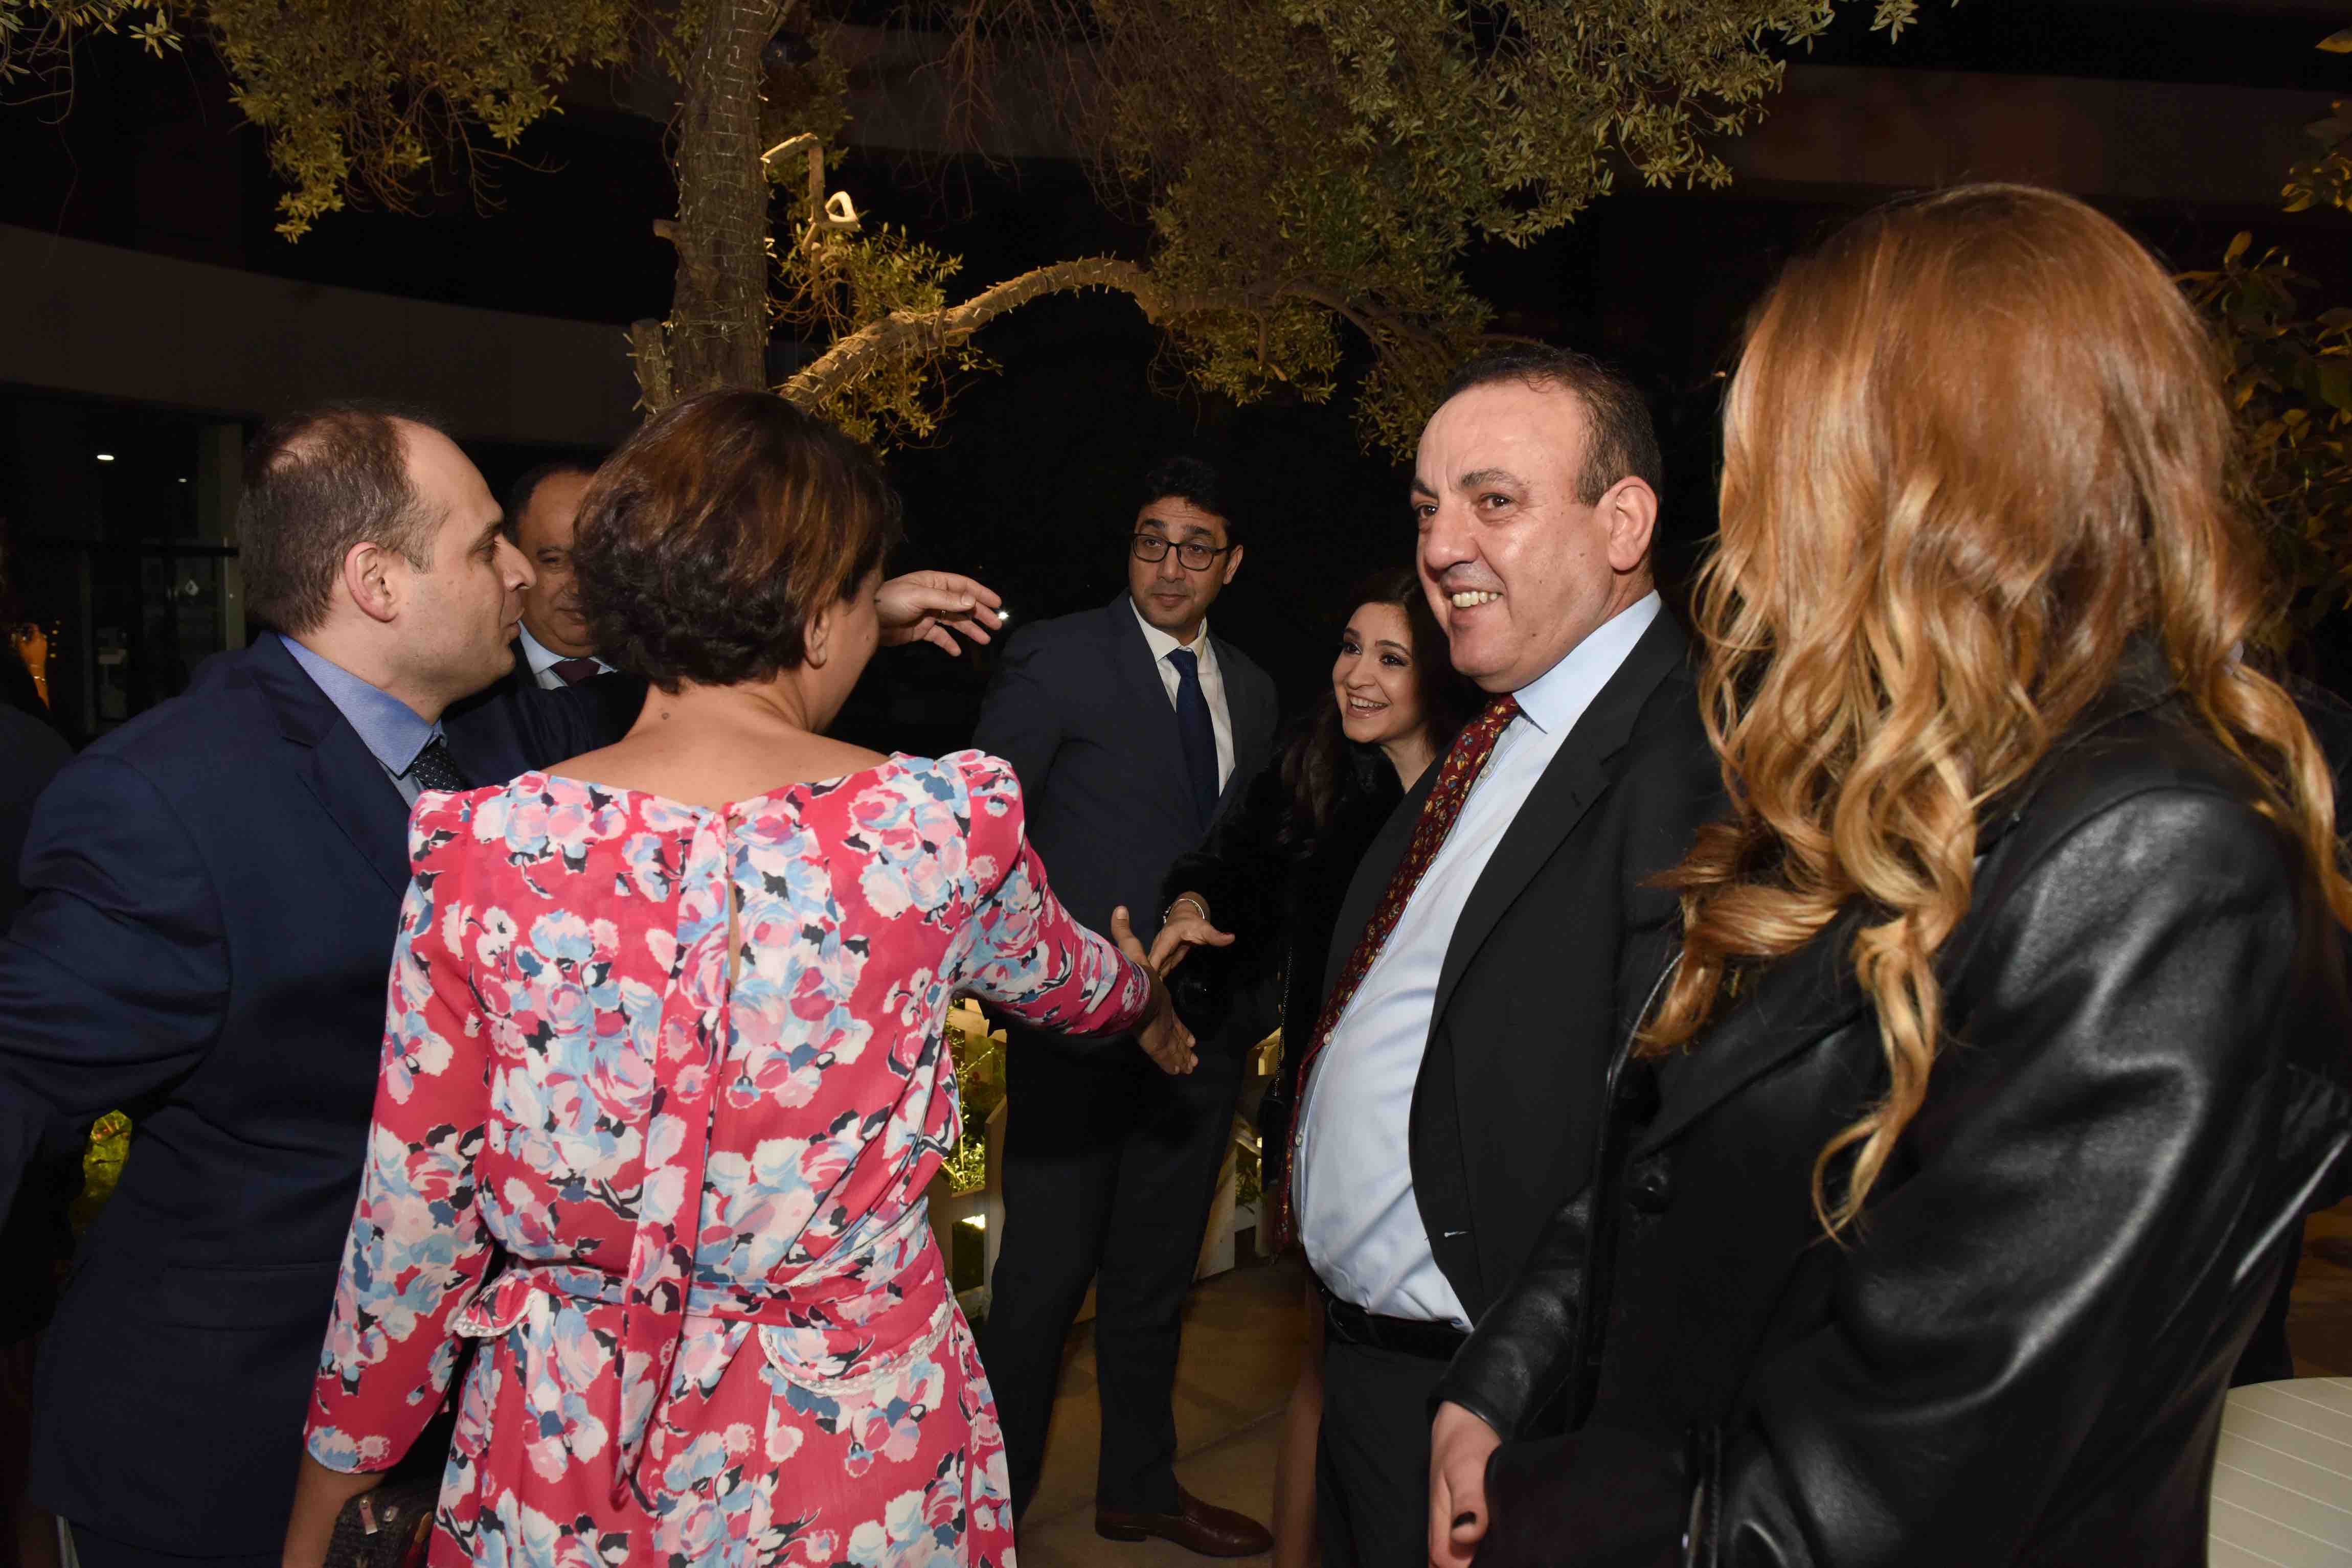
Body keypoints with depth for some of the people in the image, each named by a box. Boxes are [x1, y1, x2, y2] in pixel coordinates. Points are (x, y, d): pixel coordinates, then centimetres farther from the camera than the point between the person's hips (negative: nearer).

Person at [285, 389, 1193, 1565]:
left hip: (556, 1468, 1)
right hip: (852, 1458, 0)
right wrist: (1146, 996, 32)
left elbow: (411, 1224, -7)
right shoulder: (945, 824, -16)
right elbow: (1067, 980, 8)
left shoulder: (480, 851, -15)